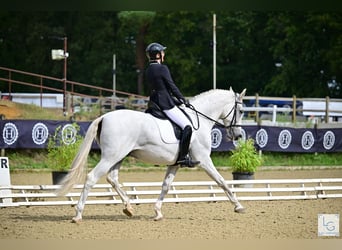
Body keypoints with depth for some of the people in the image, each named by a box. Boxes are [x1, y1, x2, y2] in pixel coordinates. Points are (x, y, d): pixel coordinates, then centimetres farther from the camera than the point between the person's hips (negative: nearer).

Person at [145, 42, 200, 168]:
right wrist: (183, 100, 3)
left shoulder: (148, 70, 13)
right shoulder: (162, 68, -14)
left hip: (154, 101, 10)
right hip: (166, 103, -10)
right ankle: (183, 157, -13)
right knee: (187, 126, -10)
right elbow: (172, 86, -10)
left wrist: (176, 100, 17)